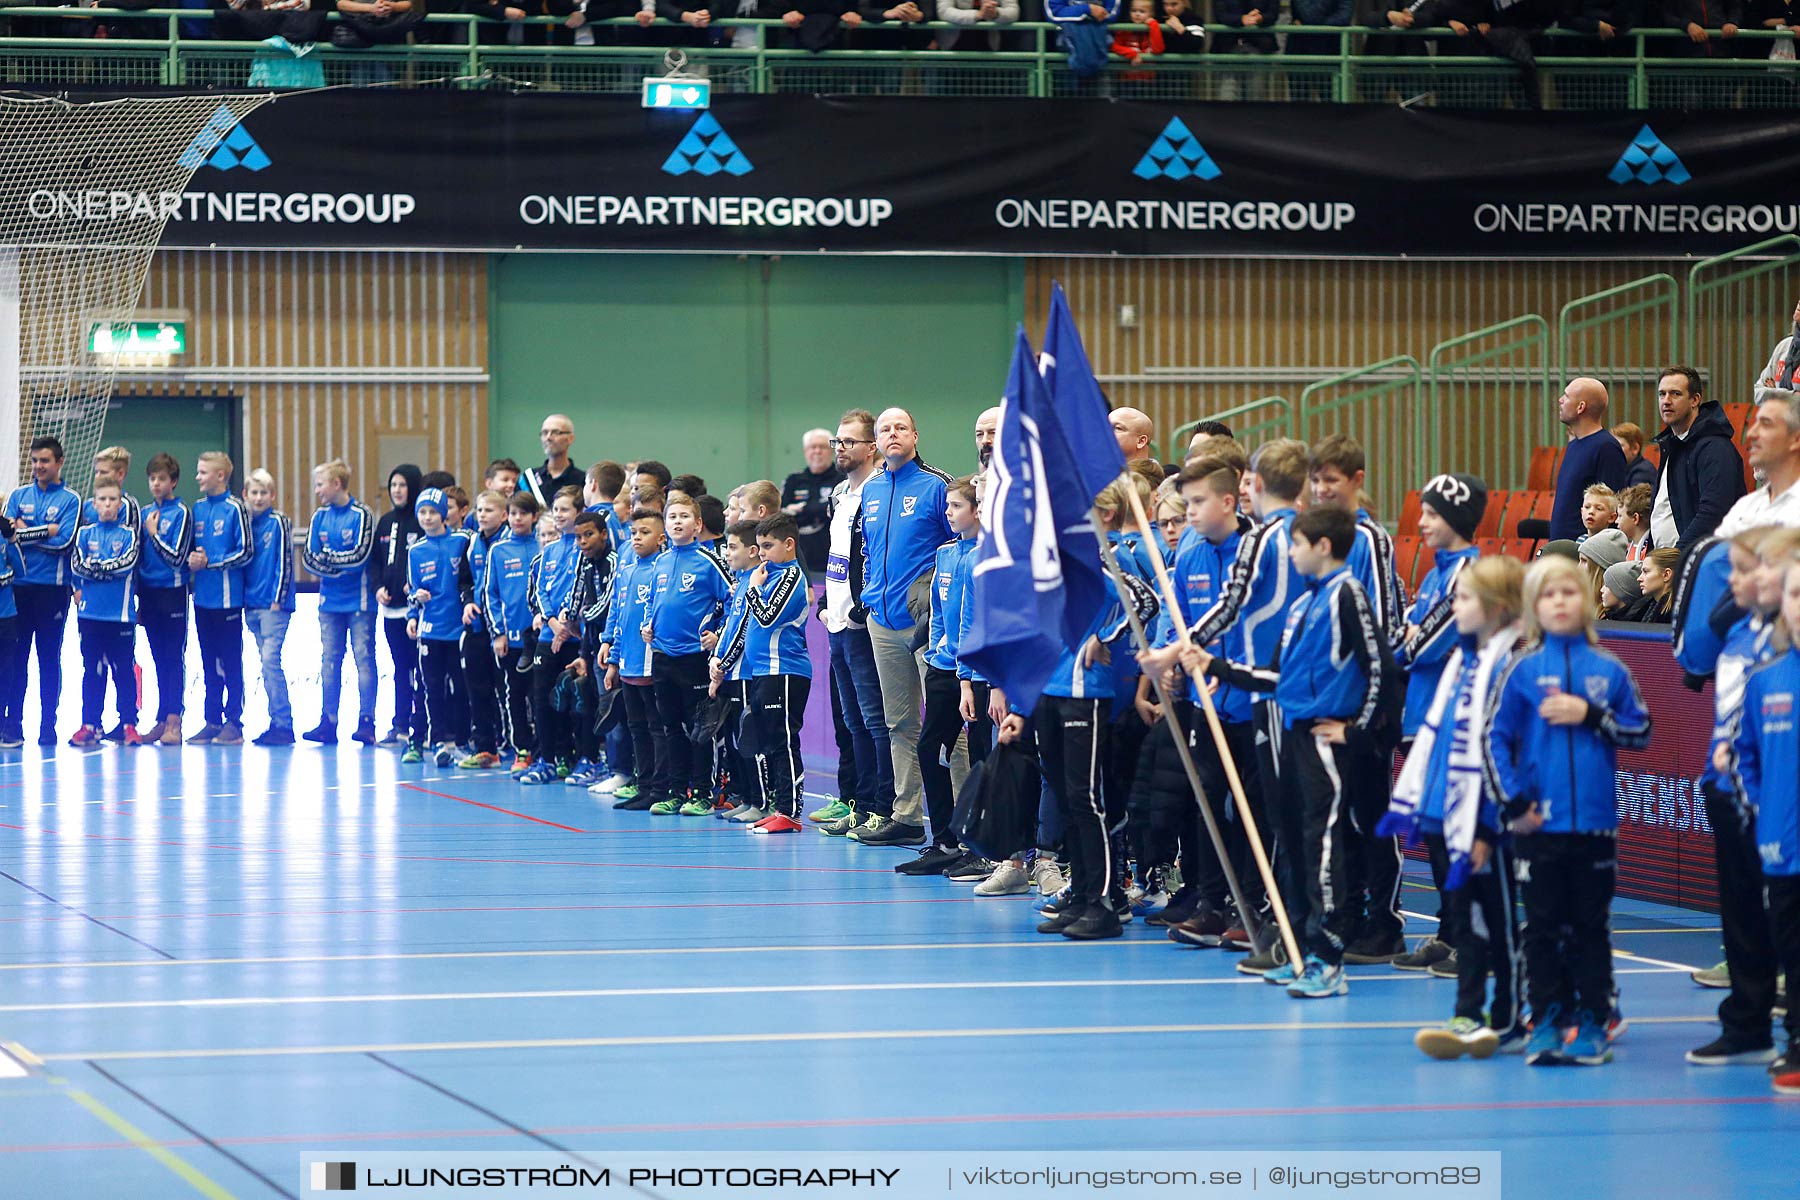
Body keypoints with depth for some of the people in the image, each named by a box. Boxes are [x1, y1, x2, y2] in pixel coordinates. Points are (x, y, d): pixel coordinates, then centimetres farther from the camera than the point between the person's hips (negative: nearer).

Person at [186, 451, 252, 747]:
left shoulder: (234, 509, -7)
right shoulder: (198, 508, 12)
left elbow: (245, 553, -10)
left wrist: (210, 562, -13)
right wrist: (192, 560, 0)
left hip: (227, 599, -7)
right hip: (203, 598, 7)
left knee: (231, 662, -2)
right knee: (209, 663, 10)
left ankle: (234, 724, 2)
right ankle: (212, 720, 16)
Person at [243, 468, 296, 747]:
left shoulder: (278, 523, -6)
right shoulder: (247, 523, 12)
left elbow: (285, 562, -8)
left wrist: (277, 599, -12)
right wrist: (244, 599, 10)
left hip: (274, 605, -7)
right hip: (252, 604, 7)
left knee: (270, 660, -12)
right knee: (266, 663, 8)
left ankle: (283, 725, -10)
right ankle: (277, 722, 12)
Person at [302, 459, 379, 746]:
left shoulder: (361, 514, -8)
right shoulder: (320, 516, 8)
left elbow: (360, 555, -15)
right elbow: (309, 556, 3)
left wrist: (327, 557, -7)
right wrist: (337, 568, -13)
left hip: (360, 603, -5)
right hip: (330, 601, 5)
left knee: (364, 659, -3)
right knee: (330, 661, 7)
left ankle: (366, 722, -2)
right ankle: (328, 723, 10)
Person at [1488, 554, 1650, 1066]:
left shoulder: (1609, 669, 3)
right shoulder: (1523, 670, 0)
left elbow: (1640, 732, 5)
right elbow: (1495, 737, -1)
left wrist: (1591, 716, -10)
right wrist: (1514, 802, -7)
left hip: (1594, 820, 1)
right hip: (1540, 823, -1)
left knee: (1591, 925, 6)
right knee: (1543, 926, 4)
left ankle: (1592, 1022, 11)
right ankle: (1547, 1021, 9)